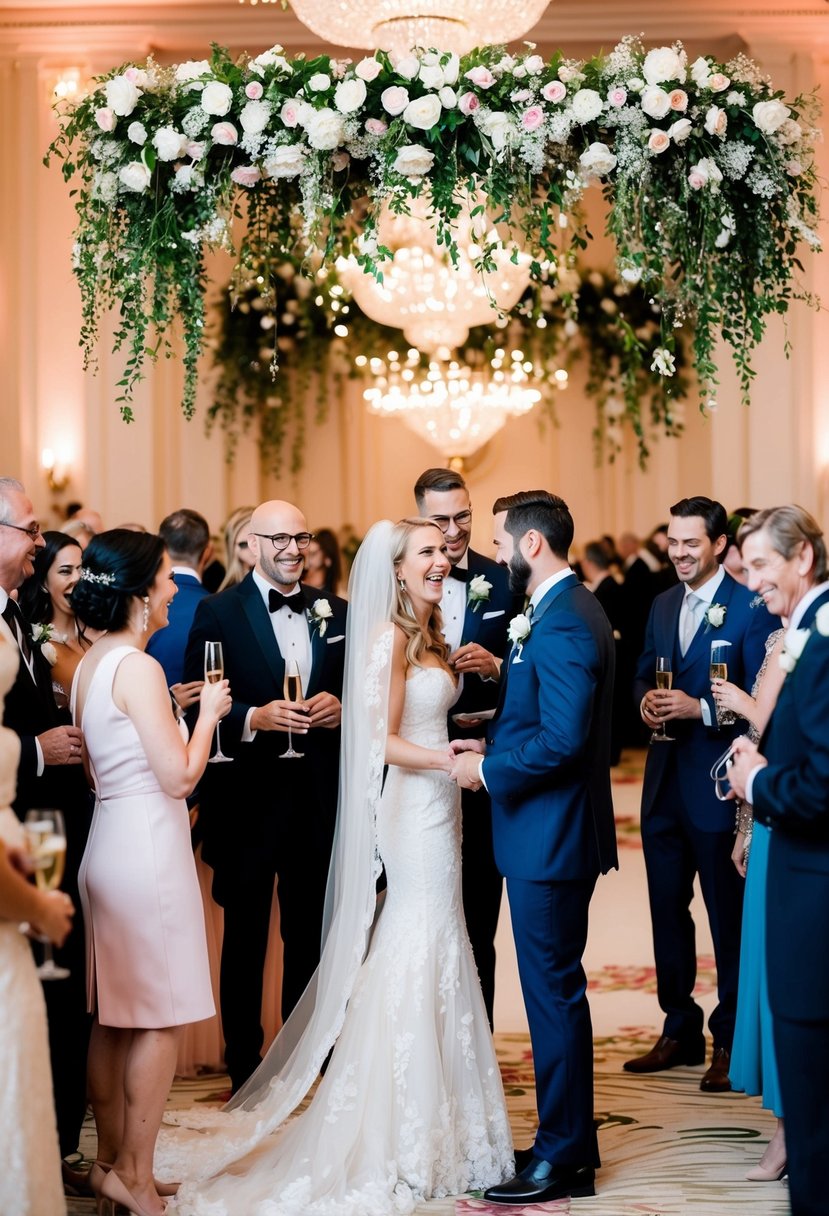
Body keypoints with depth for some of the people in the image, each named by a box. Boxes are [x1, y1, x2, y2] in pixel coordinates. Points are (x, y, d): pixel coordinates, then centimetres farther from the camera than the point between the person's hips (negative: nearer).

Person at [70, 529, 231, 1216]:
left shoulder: (89, 664, 11)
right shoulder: (138, 668, -16)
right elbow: (180, 775, -17)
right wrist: (208, 714, -3)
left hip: (109, 843, 9)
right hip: (147, 849, -9)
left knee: (115, 1017, 14)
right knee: (161, 1018, -1)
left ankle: (111, 1161, 22)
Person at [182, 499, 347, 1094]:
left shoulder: (335, 612, 9)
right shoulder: (218, 612, -3)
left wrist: (341, 706, -7)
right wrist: (254, 718, -22)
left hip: (318, 798, 4)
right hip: (248, 797, -4)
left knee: (311, 934, 13)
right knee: (245, 936, 7)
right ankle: (245, 1066, 17)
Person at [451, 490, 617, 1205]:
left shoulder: (562, 624, -21)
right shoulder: (571, 608, 13)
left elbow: (562, 740, -27)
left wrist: (488, 770, -14)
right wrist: (494, 745, 9)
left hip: (550, 837, -11)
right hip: (557, 831, 11)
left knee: (554, 992, -2)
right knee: (557, 990, 17)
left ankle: (563, 1160, 7)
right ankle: (570, 1141, 26)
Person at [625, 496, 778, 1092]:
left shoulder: (751, 608, -11)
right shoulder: (663, 606, 12)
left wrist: (700, 708, -24)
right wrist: (647, 700, -4)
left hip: (718, 789, -7)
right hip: (664, 785, 7)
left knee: (728, 917, 4)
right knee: (667, 910, 14)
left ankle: (731, 1042, 15)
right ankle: (679, 1031, 27)